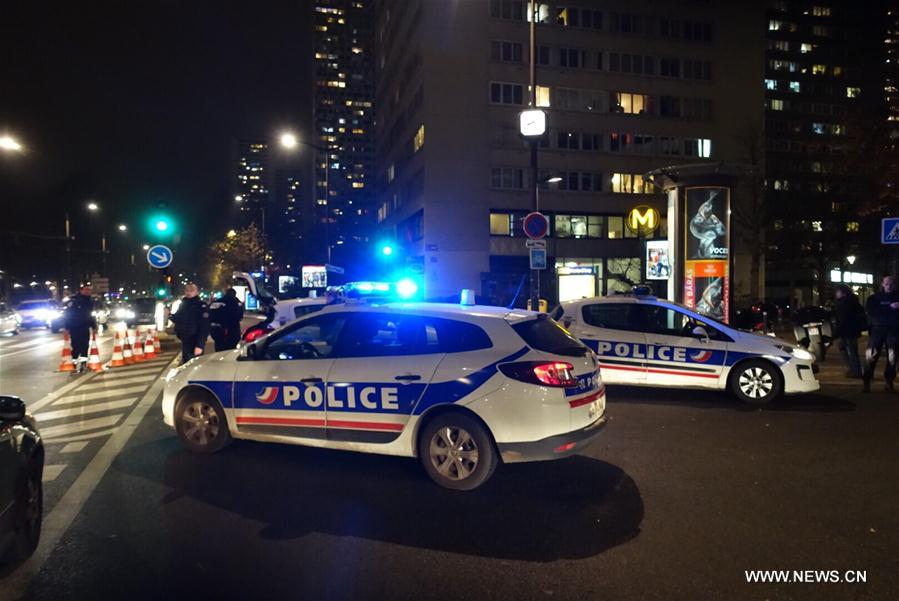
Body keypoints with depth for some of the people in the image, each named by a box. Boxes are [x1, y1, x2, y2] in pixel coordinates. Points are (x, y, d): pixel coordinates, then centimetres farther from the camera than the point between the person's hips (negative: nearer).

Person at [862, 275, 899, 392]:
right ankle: (867, 382, -5)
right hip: (878, 328, -1)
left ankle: (889, 382, 13)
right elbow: (870, 310, -5)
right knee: (871, 355, -9)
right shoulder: (874, 298, 9)